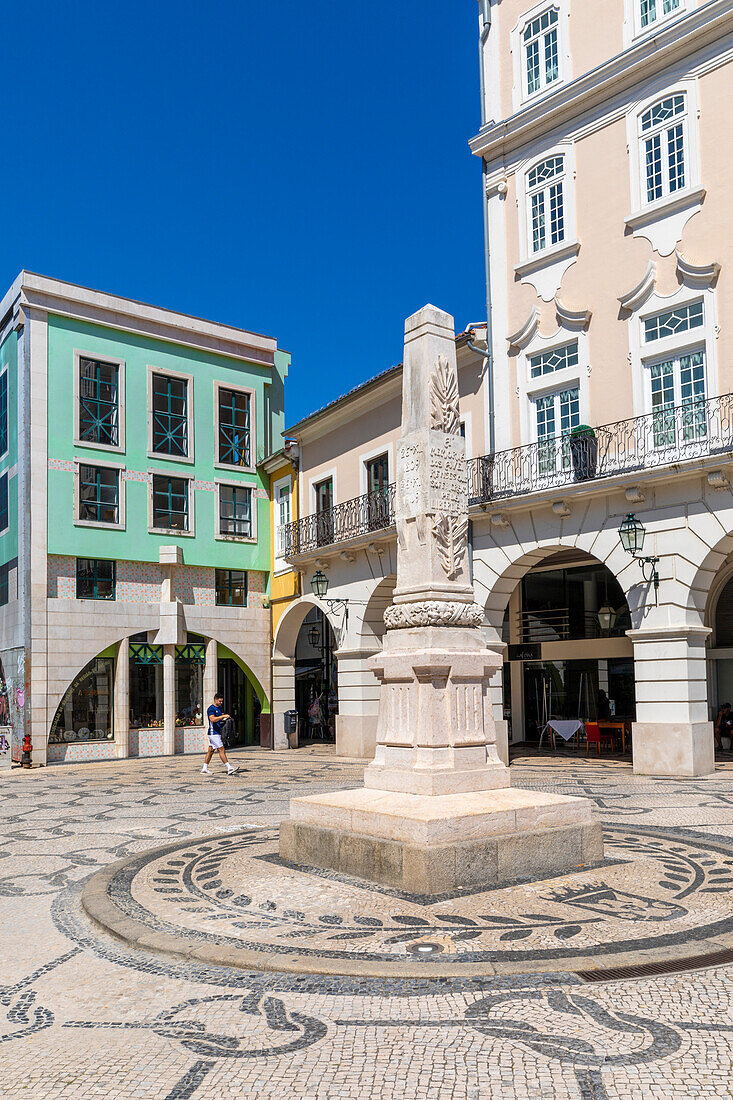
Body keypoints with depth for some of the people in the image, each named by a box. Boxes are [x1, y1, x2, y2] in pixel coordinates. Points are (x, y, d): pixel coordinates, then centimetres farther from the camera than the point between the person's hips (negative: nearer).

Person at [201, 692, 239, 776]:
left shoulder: (220, 708, 15)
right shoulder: (211, 709, -14)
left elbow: (221, 718, 24)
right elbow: (212, 719, -29)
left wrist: (225, 717, 1)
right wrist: (223, 716, -31)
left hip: (217, 733, 9)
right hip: (213, 733, -9)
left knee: (210, 750, 11)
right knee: (221, 750, -9)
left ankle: (204, 769, 15)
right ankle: (229, 768, -10)